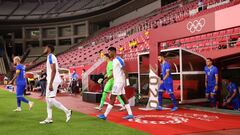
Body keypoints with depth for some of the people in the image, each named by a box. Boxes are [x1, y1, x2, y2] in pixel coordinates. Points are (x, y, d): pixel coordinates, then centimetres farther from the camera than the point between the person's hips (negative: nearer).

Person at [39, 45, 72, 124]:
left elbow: (54, 70, -23)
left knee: (50, 99, -11)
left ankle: (67, 111, -6)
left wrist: (50, 83, -26)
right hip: (51, 81, 10)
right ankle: (49, 118, 16)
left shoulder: (50, 57, -13)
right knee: (48, 99, 11)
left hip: (53, 81, -10)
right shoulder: (50, 57, 18)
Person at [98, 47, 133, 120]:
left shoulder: (119, 59, -14)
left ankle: (105, 115, -3)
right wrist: (108, 78, 20)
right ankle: (130, 114, 13)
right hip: (117, 81, 10)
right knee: (123, 97, 9)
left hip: (119, 82, -10)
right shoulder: (114, 61, 16)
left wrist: (126, 80, -22)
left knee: (112, 98, -7)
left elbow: (124, 70, -17)